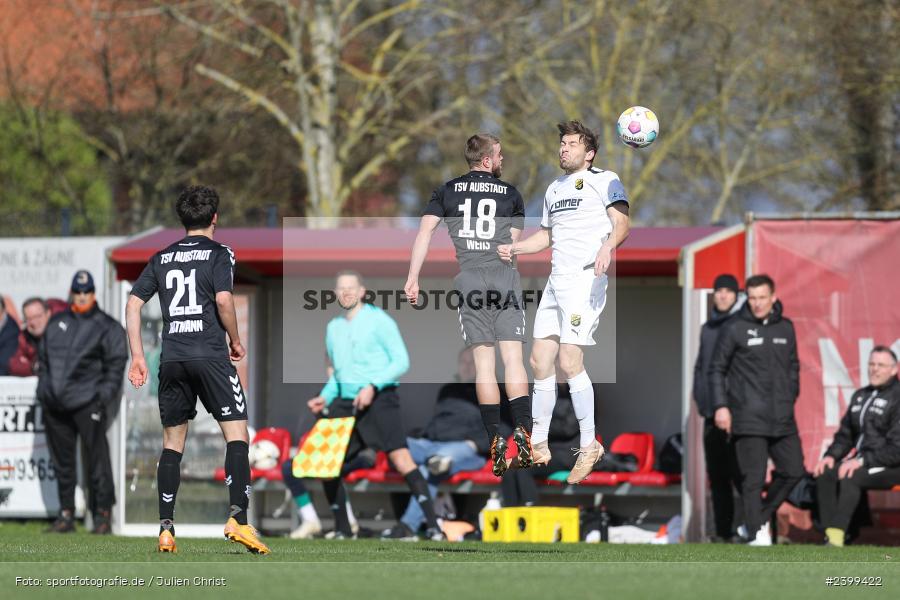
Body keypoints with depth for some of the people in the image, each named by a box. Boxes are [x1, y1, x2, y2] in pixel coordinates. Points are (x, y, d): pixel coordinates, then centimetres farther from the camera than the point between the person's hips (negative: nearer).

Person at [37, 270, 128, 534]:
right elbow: (43, 357, 22)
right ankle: (66, 515, 14)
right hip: (54, 403, 5)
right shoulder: (56, 323, 18)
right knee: (62, 461, 8)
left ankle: (102, 515, -6)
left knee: (97, 459, -9)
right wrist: (43, 388, 12)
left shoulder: (107, 326, 4)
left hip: (87, 403, -5)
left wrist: (105, 394, -11)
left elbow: (116, 364, 0)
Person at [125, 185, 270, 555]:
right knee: (236, 434, -4)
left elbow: (133, 304, 10)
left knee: (172, 443, 10)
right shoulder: (218, 254, 1)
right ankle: (238, 518, -18)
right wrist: (236, 342, 3)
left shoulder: (162, 258, 15)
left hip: (172, 358, 5)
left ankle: (166, 528, 5)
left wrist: (137, 357, 13)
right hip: (210, 355, -5)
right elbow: (223, 300, -12)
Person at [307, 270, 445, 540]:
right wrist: (325, 397, 11)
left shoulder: (378, 320, -2)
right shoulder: (333, 328, 18)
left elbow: (401, 361, -7)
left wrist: (373, 386, -18)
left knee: (401, 460, -18)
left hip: (379, 399, -7)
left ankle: (433, 526, -20)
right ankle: (342, 530, 14)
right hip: (345, 403, 7)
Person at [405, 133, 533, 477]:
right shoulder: (511, 195, 9)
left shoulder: (447, 192, 10)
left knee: (483, 360, 1)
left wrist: (413, 278, -2)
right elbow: (513, 243, 10)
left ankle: (495, 441, -4)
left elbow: (425, 232, 0)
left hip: (468, 278, 1)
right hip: (504, 276, -1)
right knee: (512, 357, -3)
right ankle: (523, 433, -16)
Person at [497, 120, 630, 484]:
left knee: (570, 362, -17)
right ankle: (538, 446, 14)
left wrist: (607, 247, -32)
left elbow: (621, 222, -13)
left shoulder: (604, 180, 0)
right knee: (540, 362, 5)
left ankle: (589, 445, -9)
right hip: (556, 282, 8)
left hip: (586, 279, -8)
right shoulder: (554, 189, 24)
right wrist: (513, 249, 20)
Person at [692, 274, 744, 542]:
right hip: (712, 415, 7)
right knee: (717, 477, 7)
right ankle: (722, 531, 11)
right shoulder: (708, 329, 17)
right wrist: (701, 401, 7)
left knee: (739, 473, -13)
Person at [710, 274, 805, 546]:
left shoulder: (786, 328, 11)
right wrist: (721, 406, -8)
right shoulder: (735, 329, -3)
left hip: (782, 419, 5)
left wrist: (791, 399, 12)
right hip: (749, 419, -5)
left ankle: (761, 518, 21)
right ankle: (756, 533, -5)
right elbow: (717, 369, -1)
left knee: (793, 471, 5)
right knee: (754, 477, -8)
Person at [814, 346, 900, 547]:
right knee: (825, 474, -18)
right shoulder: (860, 396, 16)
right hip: (862, 460, 7)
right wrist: (831, 455, 3)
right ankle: (829, 536, -24)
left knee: (849, 478, -33)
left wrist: (862, 461, -21)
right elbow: (845, 434, 22)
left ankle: (837, 538, -37)